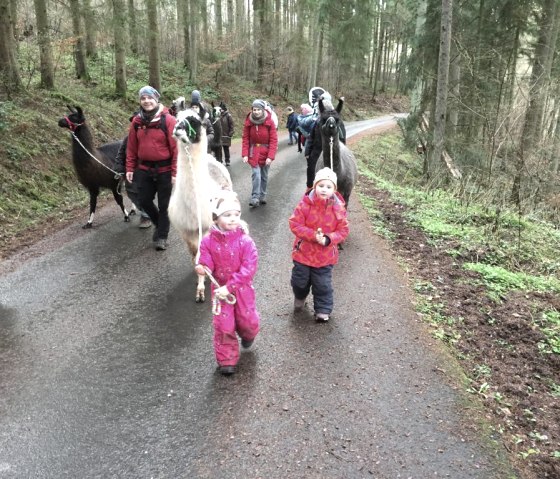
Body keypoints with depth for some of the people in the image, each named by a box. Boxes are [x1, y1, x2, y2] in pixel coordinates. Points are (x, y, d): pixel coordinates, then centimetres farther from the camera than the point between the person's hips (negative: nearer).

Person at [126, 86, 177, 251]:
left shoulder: (168, 120, -10)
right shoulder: (137, 121, 3)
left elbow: (176, 147, -12)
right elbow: (131, 147, 9)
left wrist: (175, 172, -15)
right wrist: (130, 168, 5)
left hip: (164, 169, -4)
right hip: (144, 169, 4)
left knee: (164, 205, 5)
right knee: (144, 201, 10)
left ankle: (162, 236, 19)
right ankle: (159, 223, 36)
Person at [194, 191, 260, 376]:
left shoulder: (245, 241, -19)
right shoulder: (208, 241, -12)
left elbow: (249, 269, -21)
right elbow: (206, 261, -4)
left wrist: (229, 287, -25)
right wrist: (202, 268, -30)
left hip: (242, 288, -1)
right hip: (220, 287, 1)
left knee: (247, 320, 11)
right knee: (223, 325, 3)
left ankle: (247, 335, 49)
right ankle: (227, 360, 19)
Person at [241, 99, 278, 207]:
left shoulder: (269, 122, -10)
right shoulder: (249, 122, -6)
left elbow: (274, 140, -12)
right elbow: (245, 138, -3)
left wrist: (270, 156, -19)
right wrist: (245, 154, -12)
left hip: (266, 152, 0)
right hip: (253, 152, 0)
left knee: (264, 176, 11)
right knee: (256, 174, -13)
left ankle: (262, 196, 25)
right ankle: (255, 198, -8)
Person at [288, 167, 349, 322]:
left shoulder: (338, 208, -10)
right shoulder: (305, 204, -14)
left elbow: (343, 230, -6)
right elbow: (295, 224, -15)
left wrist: (328, 239, -24)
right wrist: (313, 235, -26)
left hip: (325, 255, 0)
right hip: (303, 252, 1)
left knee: (323, 285, 8)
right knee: (300, 280, 18)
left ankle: (323, 310, 26)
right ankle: (300, 297, 49)